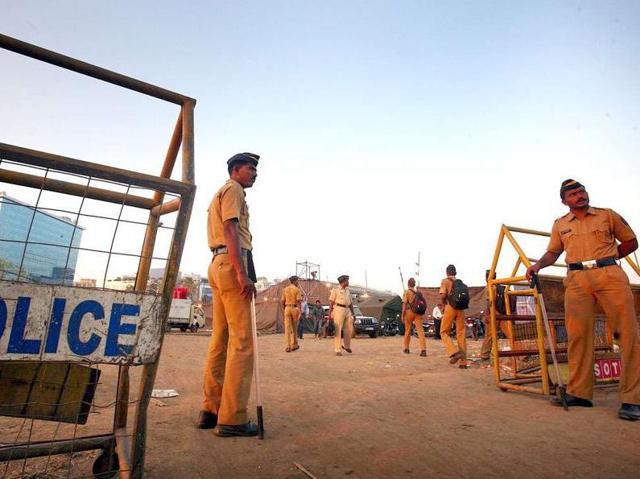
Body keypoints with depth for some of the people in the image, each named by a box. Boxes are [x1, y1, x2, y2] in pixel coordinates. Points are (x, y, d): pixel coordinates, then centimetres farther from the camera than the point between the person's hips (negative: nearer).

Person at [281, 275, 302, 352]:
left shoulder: (285, 289, 8)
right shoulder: (297, 289, -3)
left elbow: (282, 301, 7)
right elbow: (298, 301, -11)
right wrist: (300, 311, -10)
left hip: (287, 308, 2)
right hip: (295, 308, -2)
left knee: (287, 328, 1)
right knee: (294, 328, 11)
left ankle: (288, 346, -5)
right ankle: (294, 345, 21)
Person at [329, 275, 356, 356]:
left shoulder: (347, 290, 20)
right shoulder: (335, 289, -2)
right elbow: (331, 302, -5)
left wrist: (353, 313, 14)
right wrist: (330, 313, -12)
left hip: (347, 310, 7)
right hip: (338, 309, -7)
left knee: (349, 329, 5)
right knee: (338, 330, -7)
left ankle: (347, 346, 26)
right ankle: (338, 350, -4)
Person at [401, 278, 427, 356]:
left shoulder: (407, 292, -3)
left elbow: (404, 304, -9)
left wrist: (402, 315, -7)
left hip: (409, 312, -2)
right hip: (418, 312, 2)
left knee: (407, 330, 12)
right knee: (420, 330, -5)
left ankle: (406, 348, 23)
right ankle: (423, 349, -17)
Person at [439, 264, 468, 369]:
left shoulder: (445, 281, 0)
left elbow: (443, 295, -12)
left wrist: (444, 302, 6)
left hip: (450, 307, -5)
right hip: (461, 308, 5)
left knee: (444, 332, 6)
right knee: (461, 335, 6)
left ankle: (454, 352, -14)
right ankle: (463, 362, 6)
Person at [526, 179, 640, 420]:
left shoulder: (608, 215, 12)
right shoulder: (560, 225, 17)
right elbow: (552, 252, 20)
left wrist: (605, 257, 11)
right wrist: (538, 265, 1)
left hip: (610, 275, -1)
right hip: (577, 280, 1)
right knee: (578, 335, -3)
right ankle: (579, 392, 4)